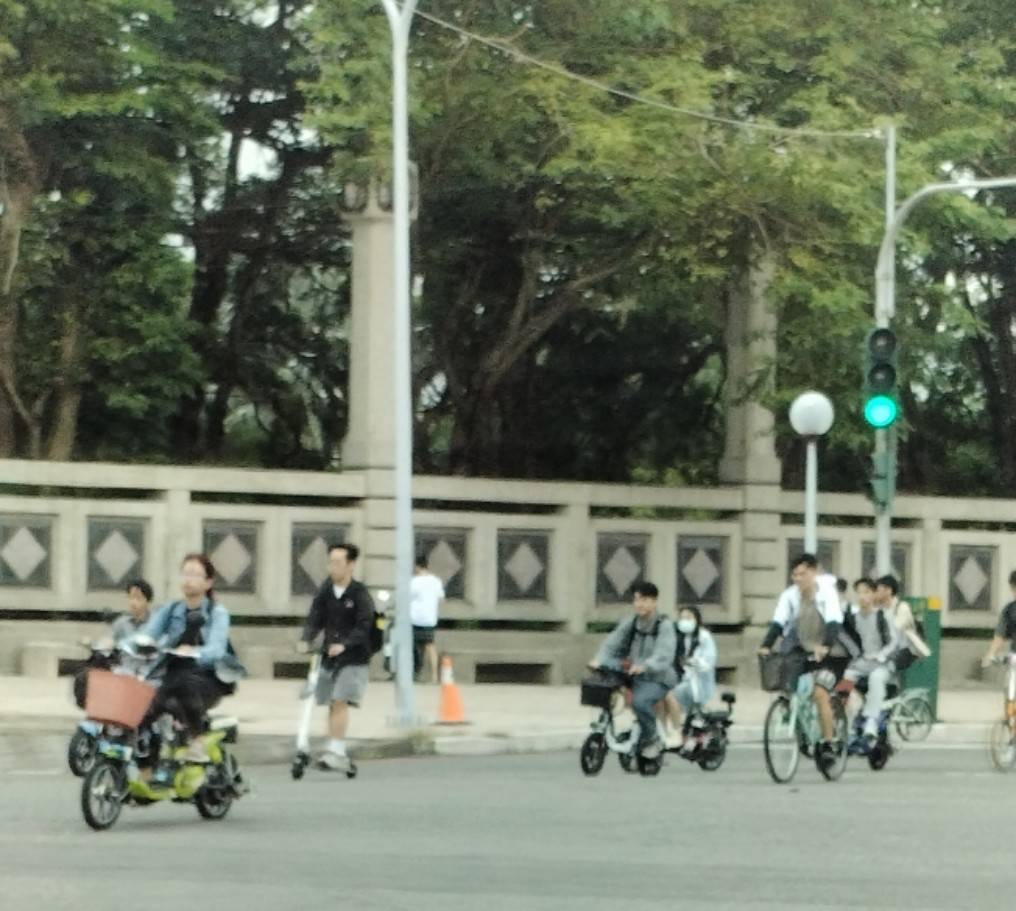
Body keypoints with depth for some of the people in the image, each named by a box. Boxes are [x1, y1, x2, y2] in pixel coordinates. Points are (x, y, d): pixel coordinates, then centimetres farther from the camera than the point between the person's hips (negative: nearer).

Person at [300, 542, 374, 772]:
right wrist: (306, 640, -18)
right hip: (329, 657, 5)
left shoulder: (360, 594, -8)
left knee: (340, 702, -17)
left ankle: (336, 752, -19)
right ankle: (335, 753, 17)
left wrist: (344, 645, -29)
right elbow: (315, 619, 2)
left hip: (353, 658, -5)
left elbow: (364, 627, -15)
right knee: (333, 704, 8)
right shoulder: (325, 591, 5)